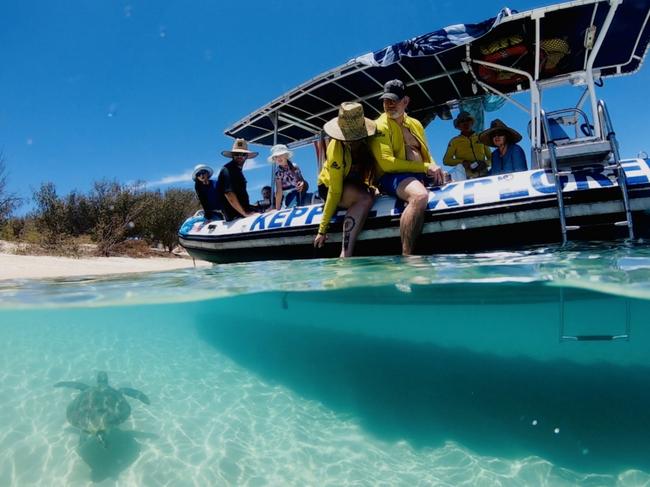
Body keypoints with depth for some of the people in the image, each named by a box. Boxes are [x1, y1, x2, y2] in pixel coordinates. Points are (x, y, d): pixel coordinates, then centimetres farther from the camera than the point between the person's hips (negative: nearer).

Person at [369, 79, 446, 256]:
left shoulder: (415, 124, 21)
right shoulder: (380, 126, -1)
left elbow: (426, 154, 28)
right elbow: (387, 163, -13)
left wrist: (435, 167, 2)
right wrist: (425, 167, -14)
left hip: (422, 176, 8)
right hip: (392, 177, -8)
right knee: (420, 195, -38)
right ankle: (406, 255, -36)